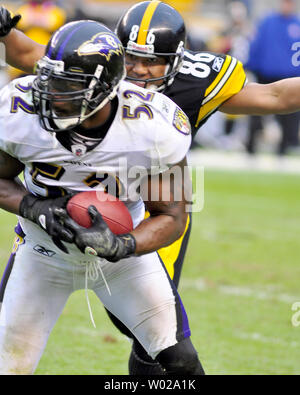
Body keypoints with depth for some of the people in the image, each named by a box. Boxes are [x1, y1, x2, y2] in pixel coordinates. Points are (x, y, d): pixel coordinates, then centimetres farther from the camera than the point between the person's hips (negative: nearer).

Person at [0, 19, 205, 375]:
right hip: (45, 253, 0)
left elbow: (170, 217, -18)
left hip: (120, 250, 0)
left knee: (180, 361, -4)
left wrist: (121, 246, -37)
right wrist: (36, 209, -30)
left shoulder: (154, 129, -28)